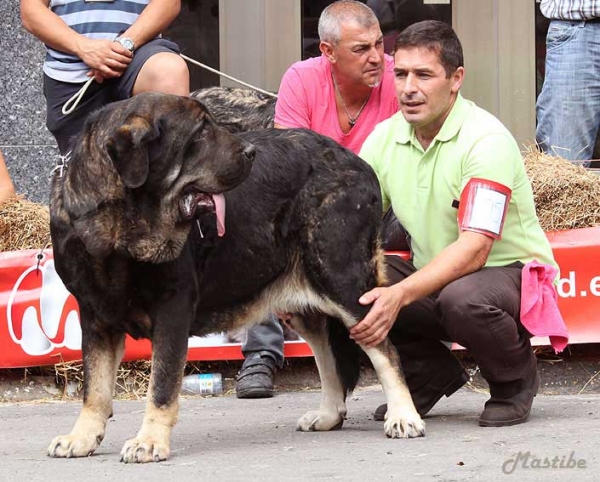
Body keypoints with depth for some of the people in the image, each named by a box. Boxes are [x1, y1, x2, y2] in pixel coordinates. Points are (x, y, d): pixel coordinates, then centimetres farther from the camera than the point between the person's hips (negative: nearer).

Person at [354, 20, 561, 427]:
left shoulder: (486, 140, -22)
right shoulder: (384, 138, -1)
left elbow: (474, 249, -31)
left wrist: (400, 295, -45)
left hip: (512, 274, -6)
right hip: (433, 277, 6)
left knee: (461, 298, -40)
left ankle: (516, 380, -5)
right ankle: (432, 375, 4)